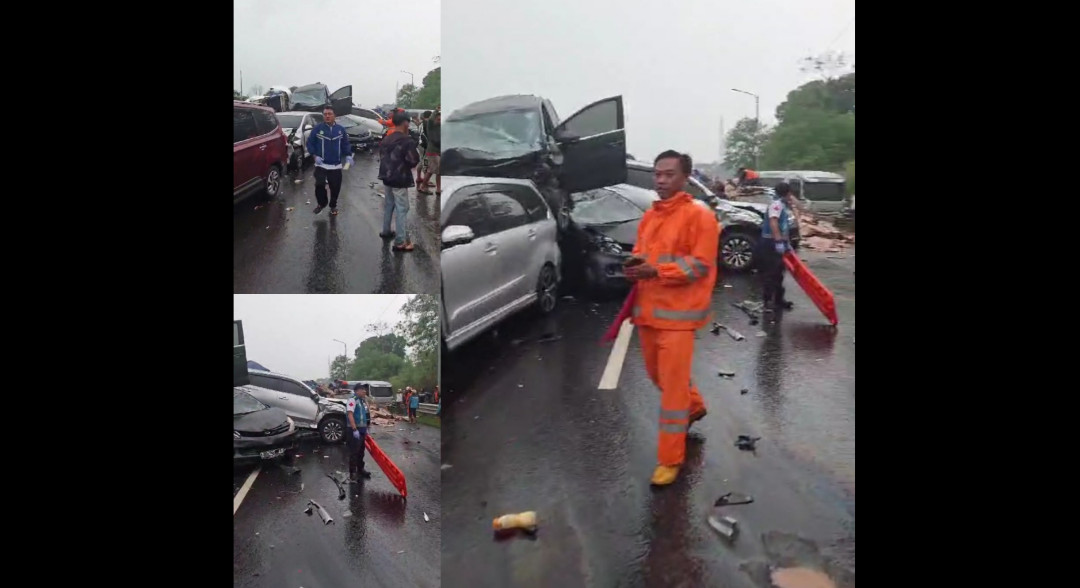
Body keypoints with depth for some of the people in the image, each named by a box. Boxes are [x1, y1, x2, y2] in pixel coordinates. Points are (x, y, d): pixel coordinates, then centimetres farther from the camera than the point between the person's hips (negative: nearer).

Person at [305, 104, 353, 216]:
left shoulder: (340, 129, 3)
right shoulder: (318, 128, -4)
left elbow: (346, 144, 10)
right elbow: (310, 143, 0)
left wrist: (348, 155, -5)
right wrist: (315, 155, -11)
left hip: (336, 165, 2)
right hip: (321, 164, -2)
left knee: (335, 187, 5)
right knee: (319, 185, -15)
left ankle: (333, 206, 28)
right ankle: (322, 203, 11)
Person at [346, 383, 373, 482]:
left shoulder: (363, 401, 15)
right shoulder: (352, 400, -14)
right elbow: (350, 414, -23)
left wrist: (365, 429, 22)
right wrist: (355, 429, -27)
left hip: (362, 429, 9)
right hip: (355, 430, -9)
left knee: (361, 451, 17)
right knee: (354, 452, -7)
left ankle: (360, 469, 29)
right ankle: (352, 473, -3)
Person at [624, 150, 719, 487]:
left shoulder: (699, 216, -10)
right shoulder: (648, 217, 12)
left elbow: (700, 264, -15)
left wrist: (655, 270, -22)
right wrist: (635, 264, -2)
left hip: (677, 312, -8)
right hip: (648, 308, 8)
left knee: (673, 386, -6)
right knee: (658, 376, 22)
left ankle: (670, 460, 2)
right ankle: (694, 406, 50)